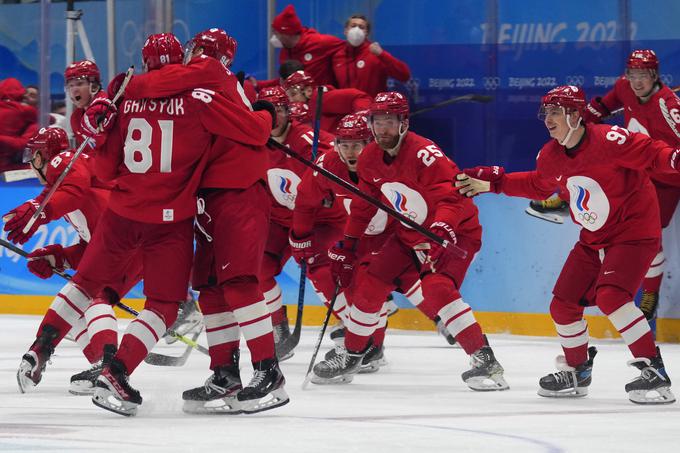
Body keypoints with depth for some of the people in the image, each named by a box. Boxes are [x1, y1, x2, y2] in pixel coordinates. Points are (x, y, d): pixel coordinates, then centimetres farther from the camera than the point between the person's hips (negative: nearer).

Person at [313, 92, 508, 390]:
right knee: (370, 284, 3)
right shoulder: (370, 159, -2)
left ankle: (485, 360, -29)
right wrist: (345, 247, 12)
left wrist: (440, 233, -51)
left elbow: (452, 197, -36)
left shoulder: (424, 153, -27)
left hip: (456, 231, -8)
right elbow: (363, 206, 12)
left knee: (436, 288, -30)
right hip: (410, 233, 8)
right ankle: (352, 355, 23)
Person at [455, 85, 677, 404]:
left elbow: (651, 153, -22)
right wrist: (492, 183, 18)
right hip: (593, 240, 8)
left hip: (634, 231, -8)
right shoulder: (550, 156, 1)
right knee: (563, 304, 6)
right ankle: (576, 371, 30)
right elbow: (537, 185, 21)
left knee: (610, 295, -28)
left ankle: (653, 370, -22)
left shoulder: (608, 140, -23)